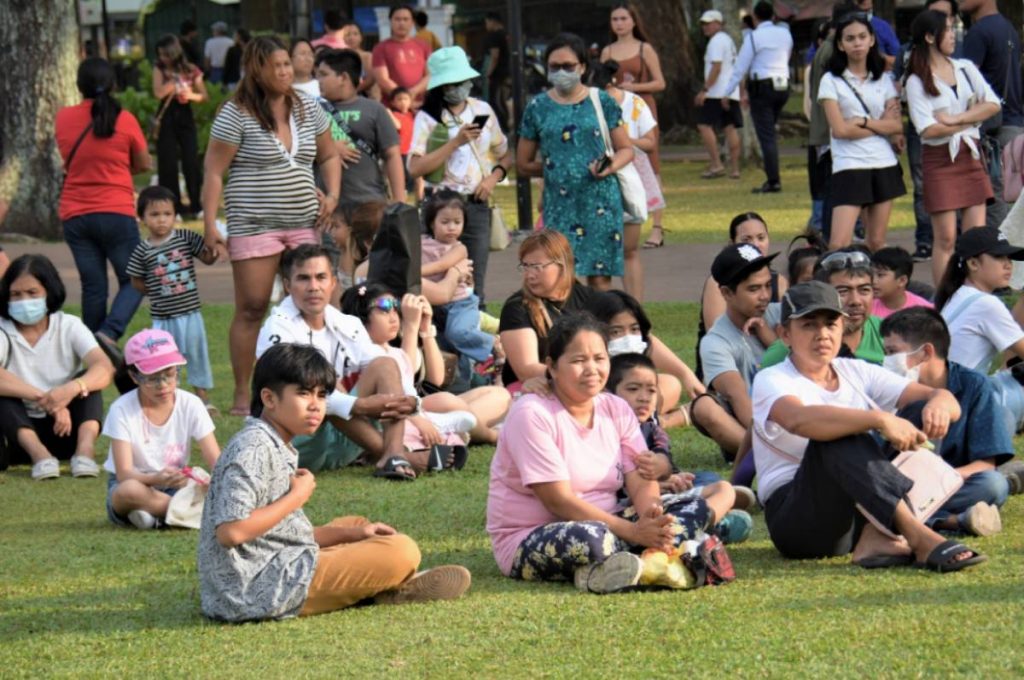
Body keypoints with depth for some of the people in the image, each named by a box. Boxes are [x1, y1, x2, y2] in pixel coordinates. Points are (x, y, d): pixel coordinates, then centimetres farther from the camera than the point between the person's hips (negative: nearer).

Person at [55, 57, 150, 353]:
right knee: (133, 281, 6)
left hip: (74, 216, 3)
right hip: (115, 214, -3)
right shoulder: (124, 120, -6)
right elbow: (144, 164, 5)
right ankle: (109, 332, -17)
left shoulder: (63, 119, 2)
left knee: (93, 286, 9)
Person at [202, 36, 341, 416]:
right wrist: (210, 224, -13)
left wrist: (332, 194, 5)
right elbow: (214, 171, -6)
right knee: (251, 309, -5)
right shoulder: (237, 115, -6)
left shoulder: (308, 110, 10)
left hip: (304, 225, 5)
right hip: (253, 225, -5)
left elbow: (328, 157, 23)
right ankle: (242, 395, 1)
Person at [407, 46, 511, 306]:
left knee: (475, 285, 2)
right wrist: (456, 142, -16)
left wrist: (494, 177, -2)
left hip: (477, 204, 3)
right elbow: (415, 168, -14)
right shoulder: (428, 118, -2)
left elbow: (506, 155, 19)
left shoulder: (482, 110, 10)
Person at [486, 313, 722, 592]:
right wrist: (634, 532, -28)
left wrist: (651, 516, -26)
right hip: (529, 541, -8)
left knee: (697, 508, -8)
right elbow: (558, 501, -21)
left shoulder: (616, 410, 7)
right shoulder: (532, 414, -14)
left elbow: (642, 484, 0)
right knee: (588, 538, -42)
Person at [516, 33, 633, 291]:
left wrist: (610, 166, -11)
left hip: (600, 201, -1)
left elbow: (626, 149, 8)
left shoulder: (602, 102, 5)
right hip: (559, 203, 1)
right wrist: (555, 167, 2)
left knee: (600, 279, -2)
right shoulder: (538, 108, 7)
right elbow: (523, 165, 13)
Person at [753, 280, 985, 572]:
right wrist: (880, 419, -43)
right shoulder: (771, 381, -5)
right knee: (838, 438, -31)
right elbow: (798, 420, -31)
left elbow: (943, 397, 1)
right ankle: (918, 537, -46)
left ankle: (876, 538, -31)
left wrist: (938, 405, -25)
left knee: (918, 416, -13)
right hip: (794, 519, -5)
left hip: (859, 519, 5)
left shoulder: (857, 373, 12)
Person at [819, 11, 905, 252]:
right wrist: (881, 125, -2)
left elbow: (897, 126, 2)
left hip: (884, 166, 4)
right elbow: (840, 130, -9)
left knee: (877, 243, 6)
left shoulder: (883, 80, 10)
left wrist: (863, 121, -10)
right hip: (849, 167, -4)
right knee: (839, 245, -14)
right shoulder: (831, 81, 0)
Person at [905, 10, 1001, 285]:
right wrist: (971, 121, -6)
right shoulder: (917, 82, -5)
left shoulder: (965, 68, 10)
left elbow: (993, 105, -1)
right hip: (940, 160, -5)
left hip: (971, 157, 5)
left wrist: (954, 119, -12)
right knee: (946, 238, -5)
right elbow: (928, 129, -15)